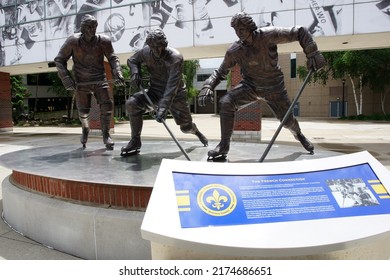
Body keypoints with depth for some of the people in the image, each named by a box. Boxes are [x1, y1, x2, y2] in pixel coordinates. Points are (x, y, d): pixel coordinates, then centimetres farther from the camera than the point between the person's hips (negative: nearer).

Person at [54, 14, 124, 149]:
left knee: (107, 106, -12)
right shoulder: (73, 41, -13)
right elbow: (59, 60, -5)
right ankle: (85, 129, 39)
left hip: (100, 80, 1)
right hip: (81, 82, 0)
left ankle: (106, 135, 5)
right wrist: (66, 79, -14)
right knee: (83, 111, 6)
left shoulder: (103, 41, -10)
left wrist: (118, 73, -16)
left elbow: (113, 58, 1)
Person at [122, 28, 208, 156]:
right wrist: (135, 72, -13)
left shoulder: (175, 58, -27)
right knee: (132, 103, -22)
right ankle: (135, 141, -10)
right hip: (155, 91, 3)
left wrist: (163, 107, -44)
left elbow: (172, 86, -35)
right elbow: (132, 60, 10)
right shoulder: (146, 52, -12)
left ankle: (197, 132, 44)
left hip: (176, 94, -3)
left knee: (186, 127, 2)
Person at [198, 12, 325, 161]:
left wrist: (313, 54, -24)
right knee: (225, 102, -24)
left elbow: (300, 31, -16)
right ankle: (224, 145, -13)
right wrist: (207, 86, -21)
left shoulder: (268, 35, -22)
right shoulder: (234, 51, -13)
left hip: (274, 88, -1)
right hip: (250, 86, 1)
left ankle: (299, 135, 48)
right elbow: (220, 72, -3)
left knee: (288, 120, 8)